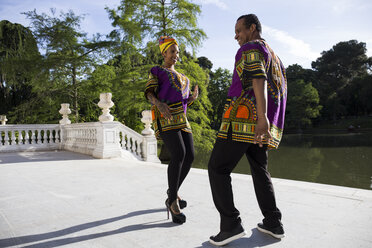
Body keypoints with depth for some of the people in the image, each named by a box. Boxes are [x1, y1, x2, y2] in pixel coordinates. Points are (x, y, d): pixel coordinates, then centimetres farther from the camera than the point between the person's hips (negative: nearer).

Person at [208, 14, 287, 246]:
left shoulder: (251, 48, -2)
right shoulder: (276, 59, 27)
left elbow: (258, 79, -21)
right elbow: (279, 95, 27)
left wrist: (262, 117, -34)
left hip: (244, 120, -9)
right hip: (262, 125, 9)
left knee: (218, 168, -2)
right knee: (260, 171, 20)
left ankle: (231, 224, -6)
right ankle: (273, 222, 21)